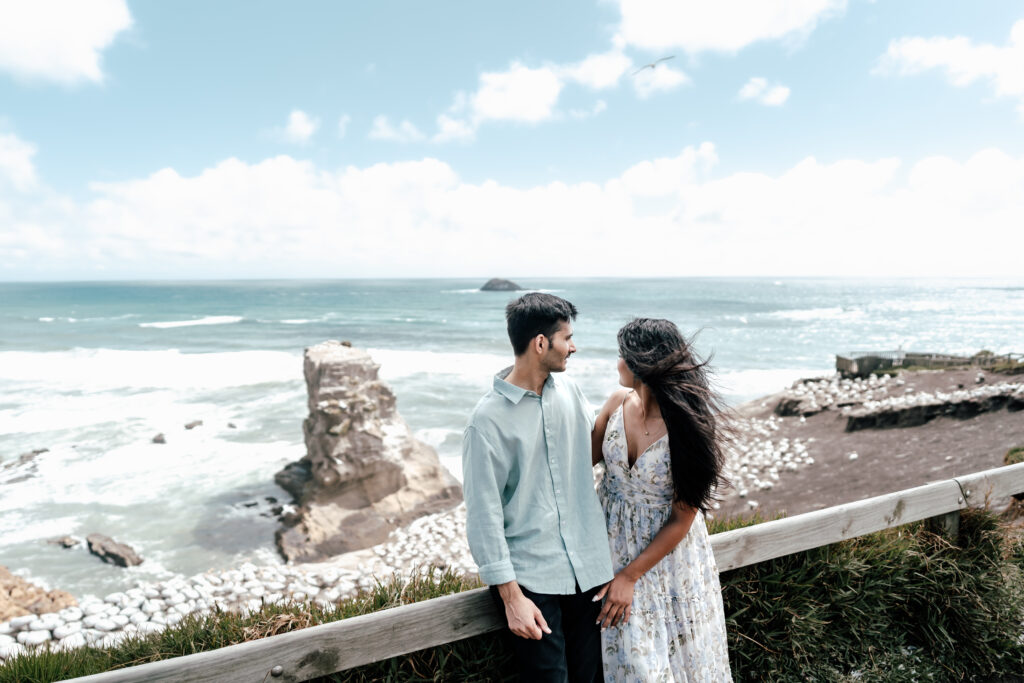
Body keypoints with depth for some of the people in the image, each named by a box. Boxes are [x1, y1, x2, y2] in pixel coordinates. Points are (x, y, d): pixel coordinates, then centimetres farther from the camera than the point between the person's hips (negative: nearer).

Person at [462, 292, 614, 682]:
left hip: (588, 567, 6)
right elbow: (484, 516, -14)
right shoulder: (489, 419, -15)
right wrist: (510, 596, -14)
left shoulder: (568, 391, 2)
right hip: (531, 579, -5)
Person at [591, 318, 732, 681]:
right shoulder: (618, 403, -11)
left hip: (666, 549, -4)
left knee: (677, 648, 14)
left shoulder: (686, 428, -25)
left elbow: (681, 519, -17)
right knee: (628, 649, 15)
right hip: (613, 539, 4)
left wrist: (630, 576, -14)